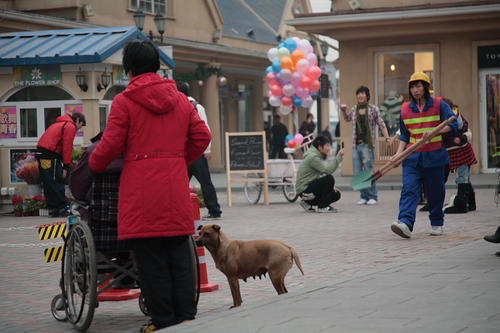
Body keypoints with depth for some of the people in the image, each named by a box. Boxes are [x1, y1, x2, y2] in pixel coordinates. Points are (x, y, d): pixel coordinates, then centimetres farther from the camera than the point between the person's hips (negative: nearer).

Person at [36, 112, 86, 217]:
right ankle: (62, 208, -5)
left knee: (48, 183, 10)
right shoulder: (70, 127, -3)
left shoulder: (60, 124, 27)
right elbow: (67, 148, -10)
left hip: (41, 152, 10)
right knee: (57, 182, -7)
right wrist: (66, 167, -9)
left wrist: (68, 162, 21)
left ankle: (53, 209, 13)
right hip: (50, 154, -9)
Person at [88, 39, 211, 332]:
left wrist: (93, 166, 11)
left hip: (141, 188, -4)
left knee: (150, 256, 1)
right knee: (179, 254, 9)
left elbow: (111, 145, -7)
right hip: (176, 187, 5)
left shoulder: (124, 101, -4)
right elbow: (202, 137, 9)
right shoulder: (181, 99, 11)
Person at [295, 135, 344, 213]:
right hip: (304, 189, -10)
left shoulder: (318, 156, 15)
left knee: (336, 195, 7)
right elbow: (327, 170, -27)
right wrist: (338, 157, -24)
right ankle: (322, 207, -14)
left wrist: (331, 187, 4)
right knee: (329, 179, -26)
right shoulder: (313, 157, -18)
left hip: (310, 187, 10)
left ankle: (309, 204, 12)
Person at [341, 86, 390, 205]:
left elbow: (382, 125, -1)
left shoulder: (373, 109, 0)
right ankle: (363, 196, 13)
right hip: (356, 145, 5)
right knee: (357, 174, 4)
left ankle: (372, 197, 1)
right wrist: (343, 111, 13)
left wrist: (387, 138, -12)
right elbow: (347, 119, 31)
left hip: (367, 145, -5)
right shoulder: (354, 109, 11)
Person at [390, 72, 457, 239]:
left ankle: (437, 224, 24)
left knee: (435, 192, 7)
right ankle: (405, 223, -28)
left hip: (434, 156, -2)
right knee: (409, 189, -14)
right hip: (412, 157, 2)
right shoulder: (405, 109, 10)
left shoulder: (439, 105, 0)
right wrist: (398, 153, 3)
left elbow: (452, 124, -7)